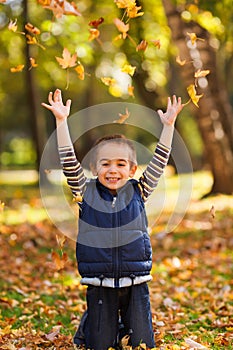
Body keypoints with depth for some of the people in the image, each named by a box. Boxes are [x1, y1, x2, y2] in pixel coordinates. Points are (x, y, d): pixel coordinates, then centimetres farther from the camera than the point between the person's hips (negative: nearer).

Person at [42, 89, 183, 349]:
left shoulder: (138, 191, 3)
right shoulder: (86, 192, 0)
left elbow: (159, 163, 1)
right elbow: (69, 162, -6)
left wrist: (168, 125, -5)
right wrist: (61, 121, -12)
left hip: (135, 281, 1)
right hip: (99, 283, -1)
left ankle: (127, 328, 39)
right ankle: (87, 327, 38)